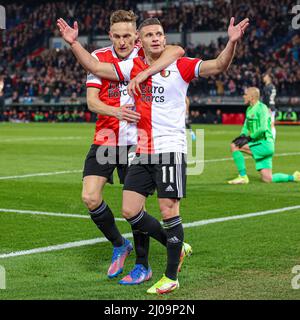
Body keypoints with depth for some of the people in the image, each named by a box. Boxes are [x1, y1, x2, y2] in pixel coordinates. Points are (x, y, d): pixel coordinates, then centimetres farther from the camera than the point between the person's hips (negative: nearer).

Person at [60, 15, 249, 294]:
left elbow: (218, 66, -13)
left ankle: (171, 277, 8)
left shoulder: (180, 66, -2)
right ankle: (176, 247, 23)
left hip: (170, 150, -5)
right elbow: (94, 67, 15)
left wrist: (232, 42, -29)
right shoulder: (132, 67, 10)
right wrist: (73, 43, 8)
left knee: (169, 211, -5)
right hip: (142, 153, 5)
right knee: (130, 211, 3)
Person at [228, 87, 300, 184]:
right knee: (267, 179, 4)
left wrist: (250, 137, -17)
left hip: (264, 144, -9)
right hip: (259, 145, 9)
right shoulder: (249, 109, 16)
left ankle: (243, 176, -13)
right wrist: (243, 135, -1)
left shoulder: (262, 108, -12)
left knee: (234, 146, -17)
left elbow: (263, 128, -24)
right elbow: (246, 127, 20)